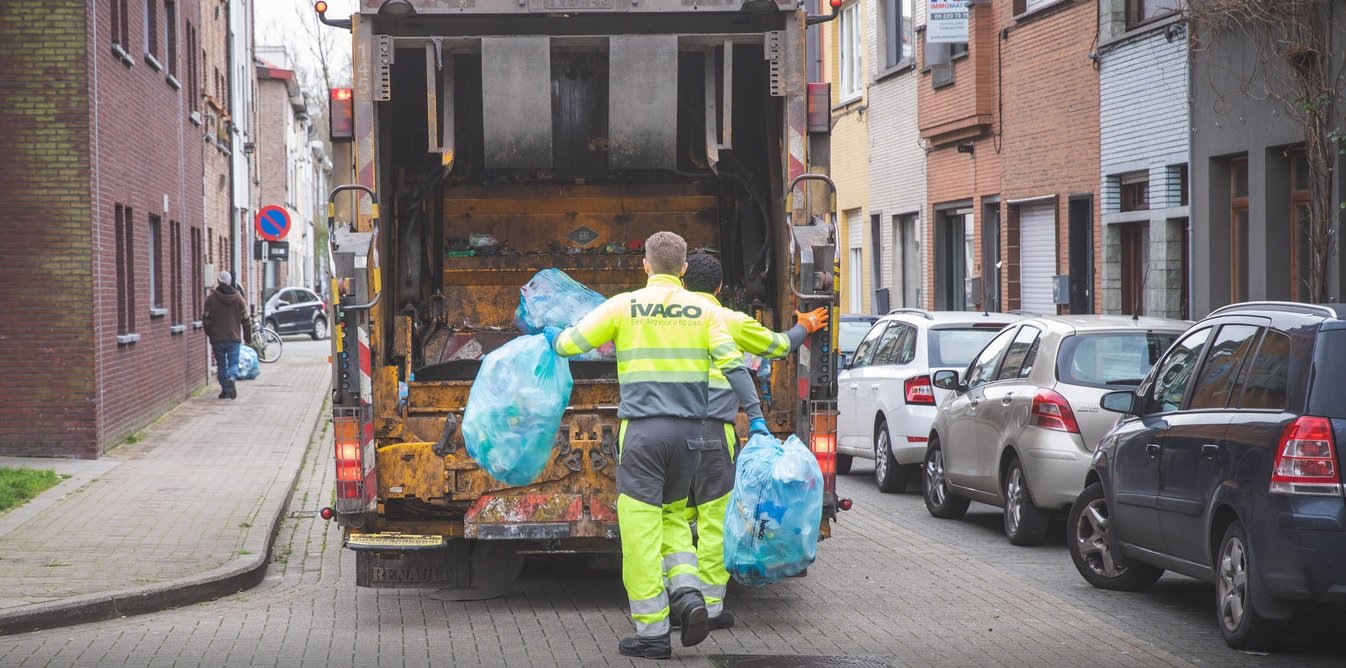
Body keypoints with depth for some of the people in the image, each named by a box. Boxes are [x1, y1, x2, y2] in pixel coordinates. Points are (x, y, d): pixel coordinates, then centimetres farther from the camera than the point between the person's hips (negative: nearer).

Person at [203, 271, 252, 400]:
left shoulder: (211, 299, -4)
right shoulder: (238, 298, 2)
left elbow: (206, 320, -3)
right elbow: (246, 320, 5)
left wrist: (209, 334, 14)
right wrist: (248, 337, 14)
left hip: (217, 338, -1)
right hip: (234, 338, 1)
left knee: (221, 364, 10)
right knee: (233, 363, 3)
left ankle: (225, 390, 11)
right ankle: (231, 378, -27)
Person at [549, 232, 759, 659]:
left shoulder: (624, 306, 0)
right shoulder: (703, 310, 4)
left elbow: (571, 343, 5)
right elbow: (732, 364, -3)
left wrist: (553, 337, 28)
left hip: (642, 429, -3)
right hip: (691, 431, 4)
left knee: (641, 528, -1)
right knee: (672, 516, 22)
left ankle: (652, 631, -2)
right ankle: (688, 593, 0)